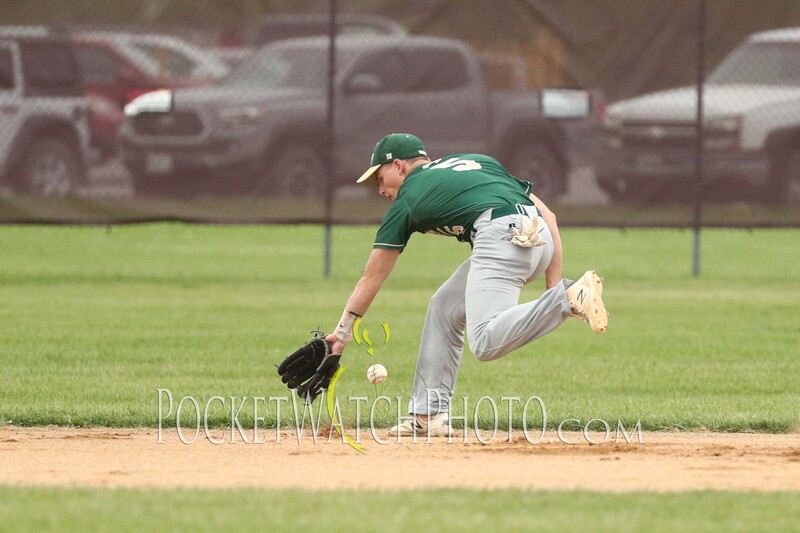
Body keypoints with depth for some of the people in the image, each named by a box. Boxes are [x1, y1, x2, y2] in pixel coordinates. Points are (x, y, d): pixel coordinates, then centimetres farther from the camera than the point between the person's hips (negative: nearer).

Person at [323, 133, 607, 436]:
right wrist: (553, 282, 18)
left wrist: (342, 333, 35)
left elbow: (372, 278, 25)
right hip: (542, 238, 7)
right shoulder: (478, 161, 32)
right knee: (444, 309, 20)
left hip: (500, 235, -7)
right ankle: (429, 414, 18)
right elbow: (547, 215, 22)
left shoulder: (407, 199, 19)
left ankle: (570, 298, -36)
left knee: (486, 344, -20)